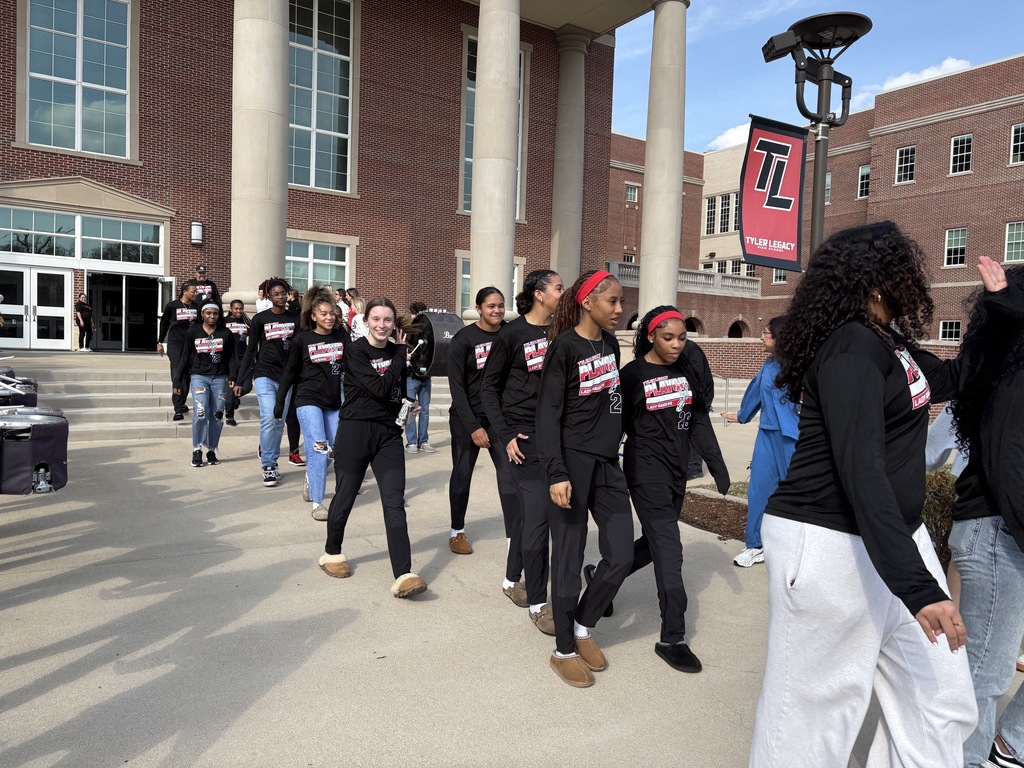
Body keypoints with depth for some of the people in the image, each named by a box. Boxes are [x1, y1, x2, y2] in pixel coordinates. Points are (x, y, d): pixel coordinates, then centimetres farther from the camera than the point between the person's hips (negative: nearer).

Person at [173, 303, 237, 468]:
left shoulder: (226, 333, 5)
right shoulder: (193, 332, 4)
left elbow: (232, 357, 5)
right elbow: (185, 357, 7)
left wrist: (232, 376, -9)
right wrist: (178, 380, 5)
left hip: (219, 378, 2)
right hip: (199, 376, -1)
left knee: (217, 416, 3)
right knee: (200, 412, -16)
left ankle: (212, 451, 17)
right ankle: (197, 450, -2)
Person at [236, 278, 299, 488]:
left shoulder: (295, 319, 5)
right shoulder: (260, 319, 2)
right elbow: (251, 350, 5)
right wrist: (241, 380, 3)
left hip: (286, 376, 2)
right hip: (264, 374, -2)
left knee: (279, 422, 7)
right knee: (268, 419, -12)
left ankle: (271, 461, 22)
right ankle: (268, 466, -3)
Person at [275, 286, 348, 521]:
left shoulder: (342, 335, 1)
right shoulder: (302, 339, -3)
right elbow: (290, 371, 4)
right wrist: (280, 400, 4)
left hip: (333, 402, 3)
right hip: (308, 399, -3)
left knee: (331, 449, 7)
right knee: (318, 448, -13)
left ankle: (311, 478, 38)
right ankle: (316, 503, -4)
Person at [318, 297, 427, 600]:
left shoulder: (396, 352, 9)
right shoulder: (355, 351, -7)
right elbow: (380, 388, -19)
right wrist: (401, 354, -11)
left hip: (389, 432, 4)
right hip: (355, 429, -4)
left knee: (395, 502, -6)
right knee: (345, 497, 9)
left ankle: (403, 575, -12)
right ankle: (332, 553, 35)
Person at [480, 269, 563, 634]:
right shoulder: (512, 333, -5)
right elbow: (488, 387, -1)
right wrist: (504, 435, -8)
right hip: (523, 432, -5)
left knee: (532, 514, 12)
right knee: (538, 513, -7)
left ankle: (514, 581, 31)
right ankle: (537, 603, 5)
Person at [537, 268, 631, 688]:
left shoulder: (610, 344, 11)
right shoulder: (565, 346, -10)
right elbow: (548, 413, -13)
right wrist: (556, 473, -20)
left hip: (607, 463, 7)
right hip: (572, 461, -7)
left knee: (621, 555, 6)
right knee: (569, 556, 2)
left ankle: (583, 627, 28)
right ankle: (563, 651, 19)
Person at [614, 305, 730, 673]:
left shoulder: (686, 371, 7)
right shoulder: (633, 374, -9)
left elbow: (700, 422, 10)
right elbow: (618, 424, -7)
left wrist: (717, 465, 6)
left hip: (677, 472, 7)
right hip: (647, 470, -7)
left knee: (656, 543, 16)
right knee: (669, 549, -8)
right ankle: (673, 638, 1)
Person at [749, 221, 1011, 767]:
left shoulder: (889, 344, 11)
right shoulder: (852, 347, -18)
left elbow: (956, 378, 31)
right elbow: (861, 471, -27)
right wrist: (918, 586, -30)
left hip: (895, 538, 10)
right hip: (831, 547, -10)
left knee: (942, 705, 14)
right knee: (815, 710, 2)